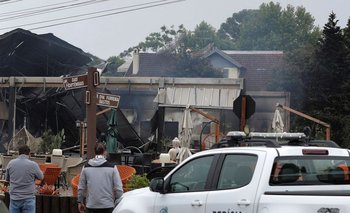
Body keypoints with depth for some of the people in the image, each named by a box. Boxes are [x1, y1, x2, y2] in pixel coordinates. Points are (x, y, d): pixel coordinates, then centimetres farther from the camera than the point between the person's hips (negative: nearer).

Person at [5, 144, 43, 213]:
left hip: (14, 198, 3)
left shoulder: (11, 163, -1)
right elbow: (41, 177, 6)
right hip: (28, 199, -3)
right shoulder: (33, 165, -10)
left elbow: (7, 179, 13)